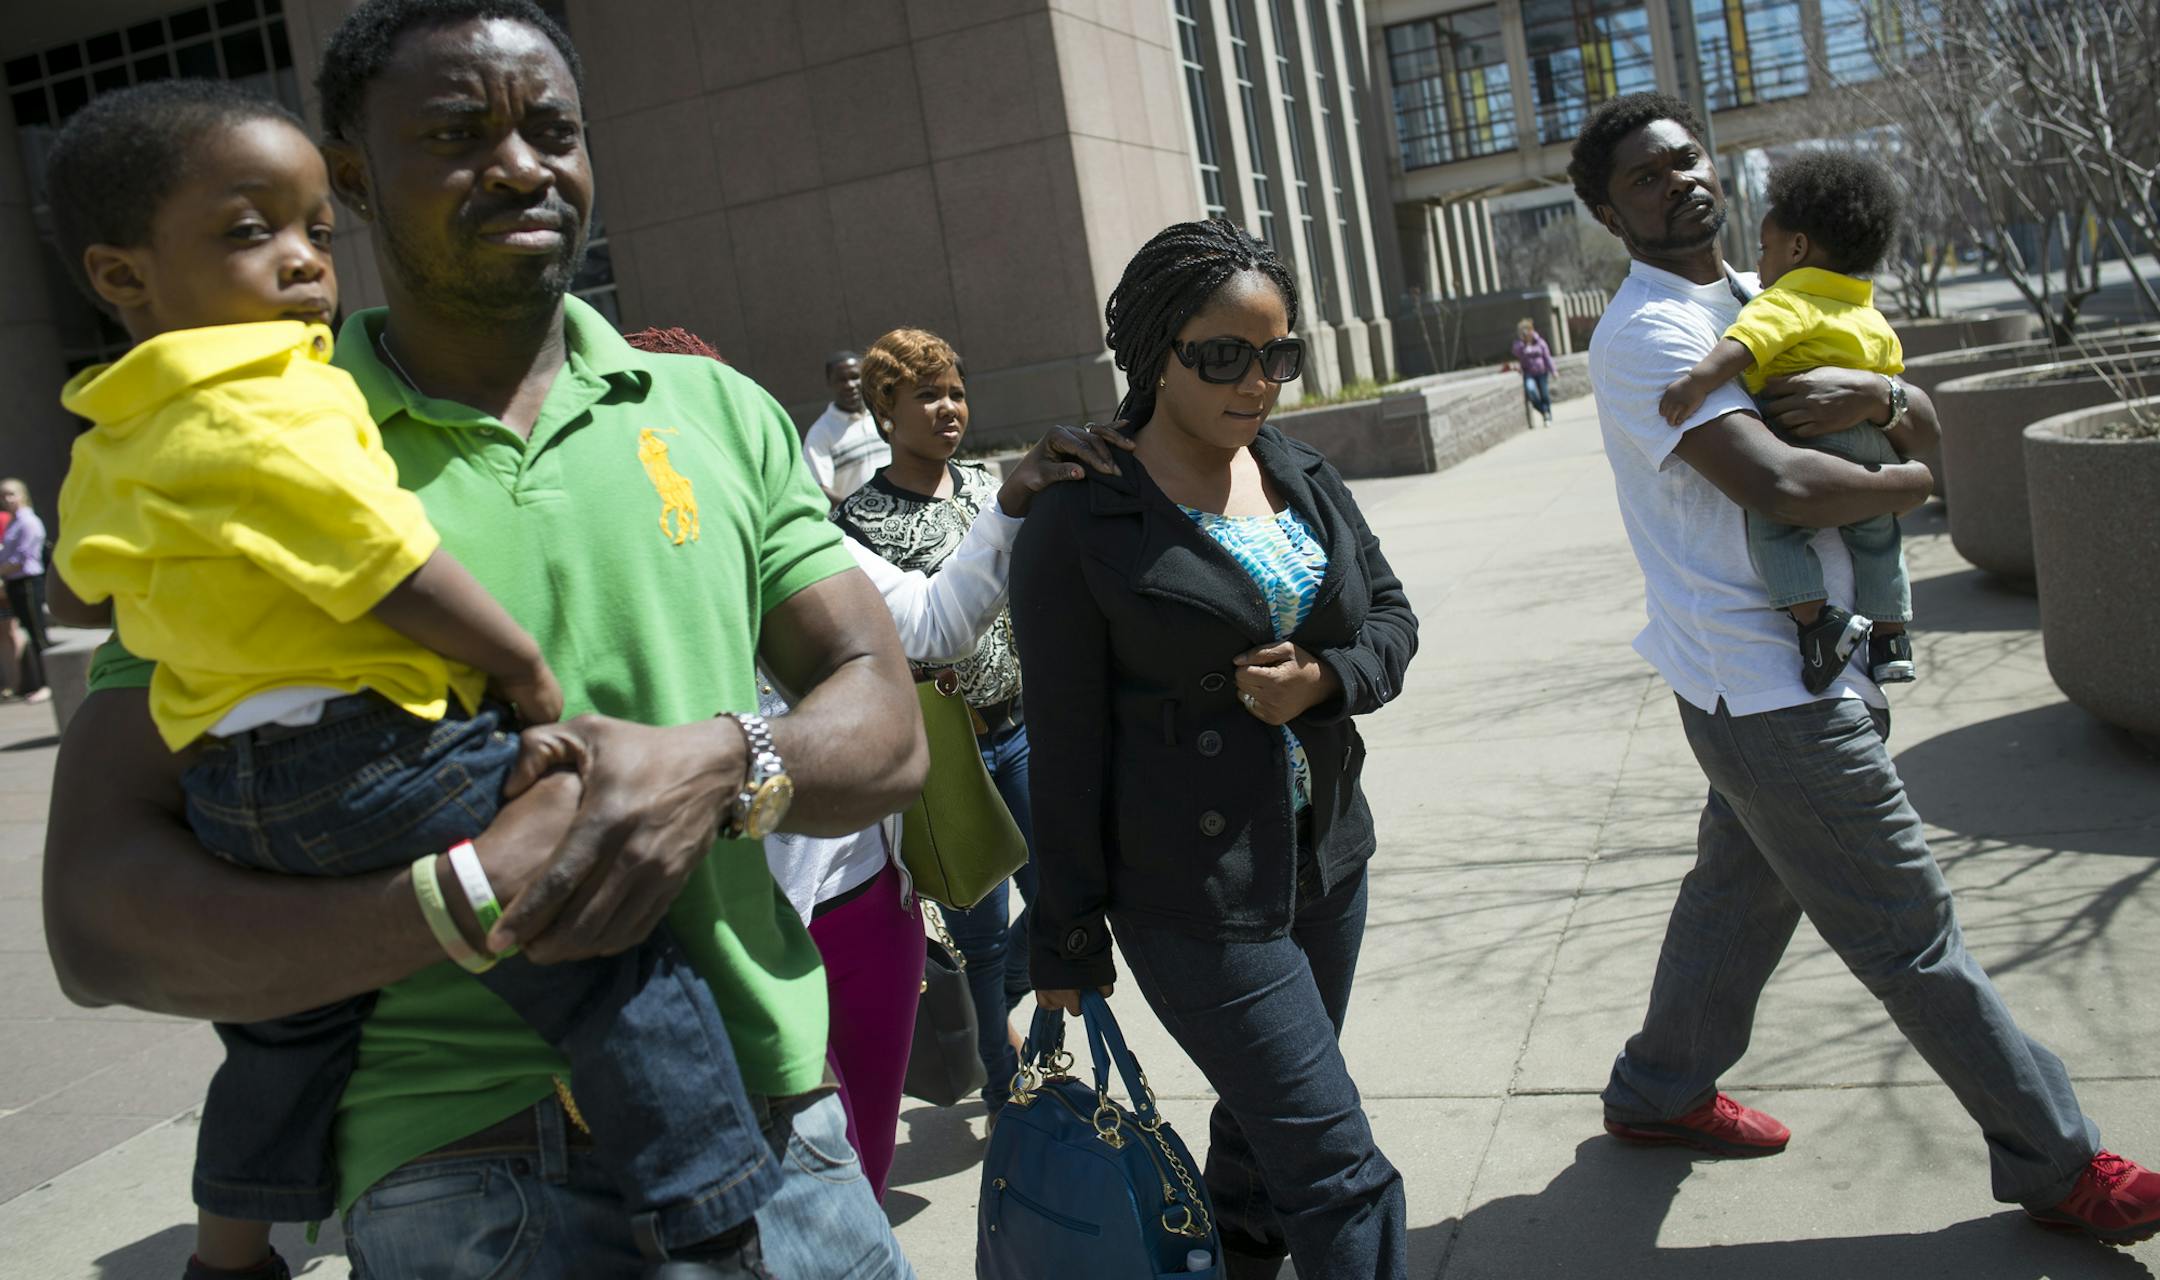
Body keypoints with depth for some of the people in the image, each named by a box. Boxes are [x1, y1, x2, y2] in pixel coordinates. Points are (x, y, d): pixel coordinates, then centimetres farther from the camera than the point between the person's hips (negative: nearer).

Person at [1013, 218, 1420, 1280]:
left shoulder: (1303, 477, 6)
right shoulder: (1078, 524, -13)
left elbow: (1392, 615, 14)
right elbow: (1066, 746, -11)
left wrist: (1328, 677, -10)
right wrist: (1068, 938, -6)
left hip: (1327, 858, 7)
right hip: (1192, 896, -6)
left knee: (1264, 1123, 22)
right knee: (1339, 1173, -2)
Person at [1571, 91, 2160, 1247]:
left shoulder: (1760, 303, 12)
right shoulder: (1646, 336, -17)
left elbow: (1924, 425, 10)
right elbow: (1781, 484, -29)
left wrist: (1879, 395, -15)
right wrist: (1910, 483, -10)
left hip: (1797, 664, 9)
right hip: (1770, 683, -9)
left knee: (1742, 885, 20)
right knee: (1908, 928, 2)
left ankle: (1659, 1093, 37)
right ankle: (2054, 1162, 17)